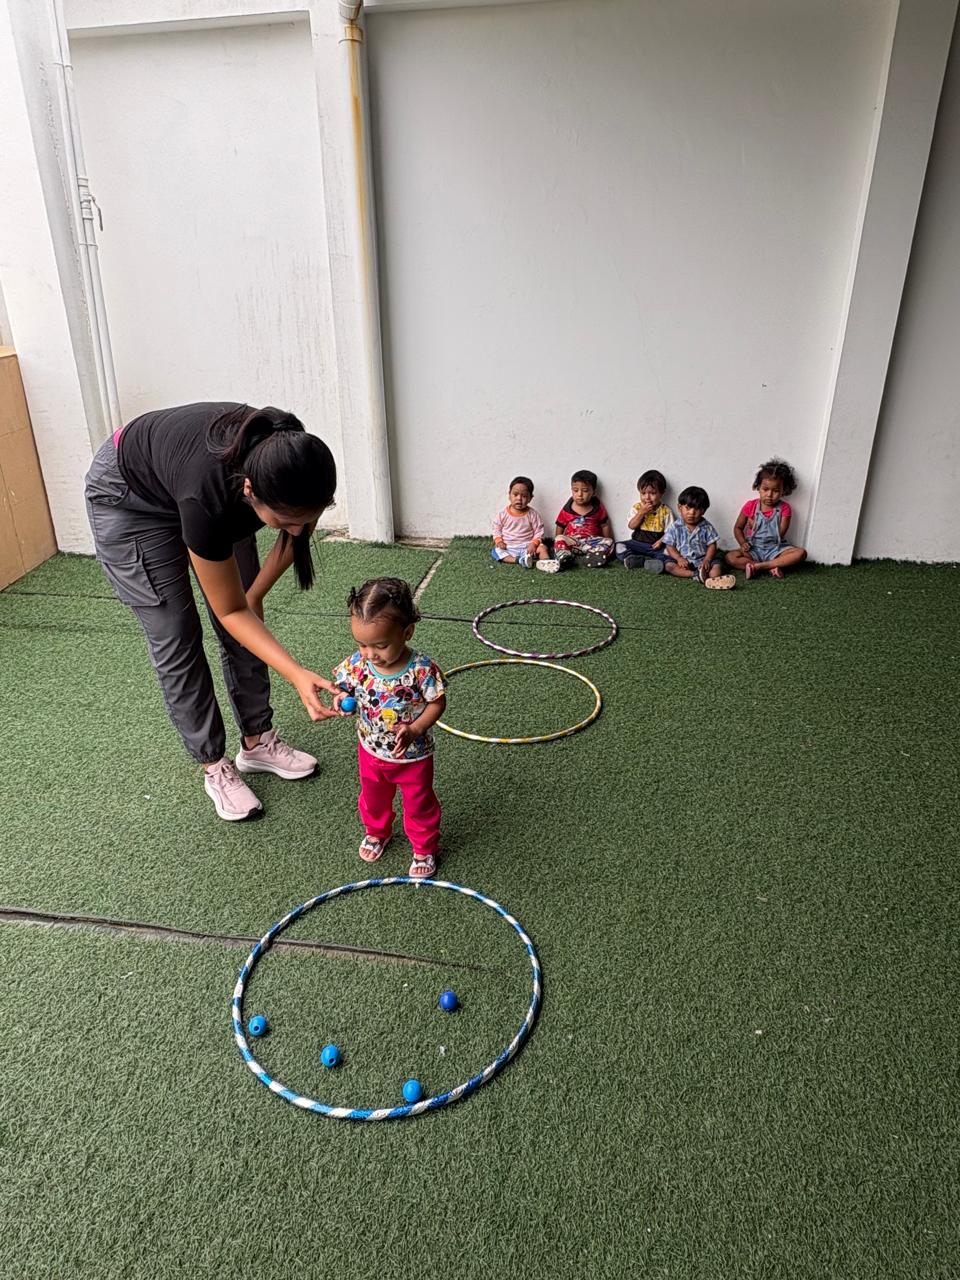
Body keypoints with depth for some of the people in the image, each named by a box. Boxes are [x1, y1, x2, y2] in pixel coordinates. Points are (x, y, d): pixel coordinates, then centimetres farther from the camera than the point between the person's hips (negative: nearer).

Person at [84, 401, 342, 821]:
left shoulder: (296, 462, -32)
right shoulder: (208, 496, -43)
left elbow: (296, 534, -6)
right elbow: (230, 612, -29)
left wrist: (254, 596, -8)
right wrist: (297, 675, -39)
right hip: (129, 498, -5)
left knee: (246, 615, 4)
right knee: (176, 639, -3)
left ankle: (258, 742, 20)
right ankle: (215, 766, 12)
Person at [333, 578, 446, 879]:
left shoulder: (421, 669, -30)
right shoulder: (356, 663, -20)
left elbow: (437, 702, -17)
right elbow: (343, 687, -4)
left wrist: (414, 730, -31)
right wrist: (341, 699, -27)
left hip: (413, 755, -4)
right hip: (371, 752, 4)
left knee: (419, 805, 19)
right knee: (373, 798, 29)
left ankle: (424, 849, 44)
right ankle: (377, 832, 59)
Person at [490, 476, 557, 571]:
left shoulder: (533, 514, -3)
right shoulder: (502, 514, 0)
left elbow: (538, 532, -2)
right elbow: (497, 530, 8)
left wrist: (534, 544, -20)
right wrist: (499, 541, -12)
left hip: (527, 547, 0)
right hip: (508, 548, 0)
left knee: (542, 547, -23)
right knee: (495, 551, -26)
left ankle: (546, 562, -48)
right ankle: (519, 560, -40)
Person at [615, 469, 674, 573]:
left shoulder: (665, 511, -1)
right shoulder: (637, 507, 4)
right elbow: (631, 526, -5)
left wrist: (661, 541, -21)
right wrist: (641, 512, -16)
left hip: (655, 546, -2)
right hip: (637, 543, 2)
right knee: (619, 547, -21)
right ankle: (648, 561, -34)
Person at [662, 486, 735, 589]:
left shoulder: (706, 527, -1)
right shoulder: (675, 527, -3)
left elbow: (712, 545, -1)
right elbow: (670, 546, -3)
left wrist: (707, 560, -19)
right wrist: (679, 558, -20)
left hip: (702, 560, 1)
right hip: (682, 560, -1)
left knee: (716, 564, -23)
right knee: (669, 565, -26)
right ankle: (696, 574, -40)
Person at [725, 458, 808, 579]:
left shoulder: (785, 508, -3)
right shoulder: (750, 506, -2)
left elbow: (780, 534, -10)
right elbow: (738, 528, 6)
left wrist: (755, 526, -9)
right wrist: (743, 543, -14)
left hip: (775, 549, 0)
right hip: (754, 550, 0)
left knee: (801, 553, -26)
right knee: (730, 557, -27)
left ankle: (757, 566, -31)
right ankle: (772, 567, -29)